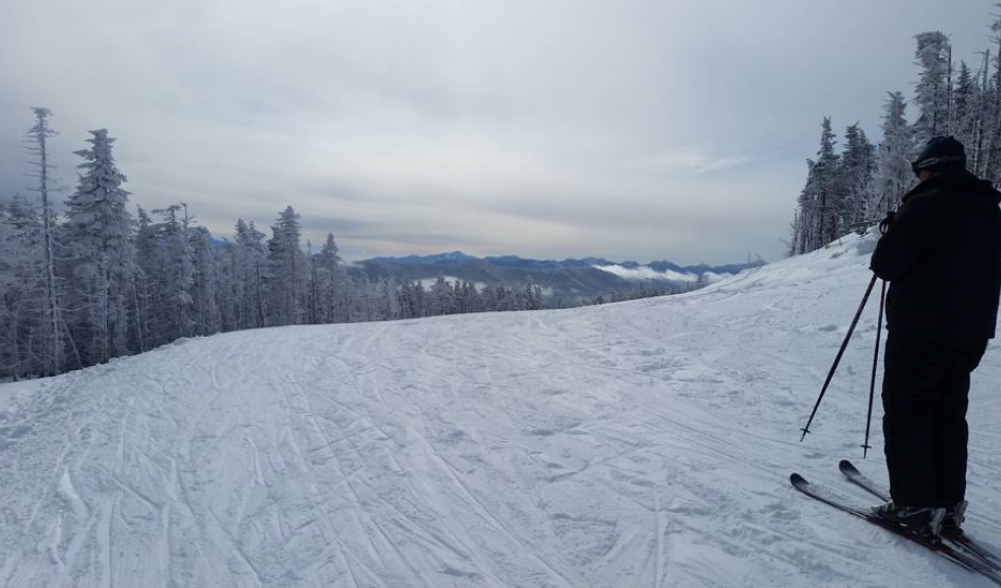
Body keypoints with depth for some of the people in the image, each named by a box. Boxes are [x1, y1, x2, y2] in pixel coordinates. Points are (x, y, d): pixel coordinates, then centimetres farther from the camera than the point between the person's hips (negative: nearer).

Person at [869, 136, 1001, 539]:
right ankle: (949, 505, 22)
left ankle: (915, 506, 6)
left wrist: (889, 237, 3)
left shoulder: (926, 204, -13)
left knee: (905, 414, 1)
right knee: (949, 415, 15)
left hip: (920, 329, -8)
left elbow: (886, 264, -16)